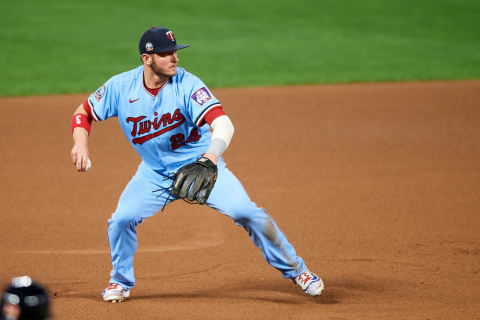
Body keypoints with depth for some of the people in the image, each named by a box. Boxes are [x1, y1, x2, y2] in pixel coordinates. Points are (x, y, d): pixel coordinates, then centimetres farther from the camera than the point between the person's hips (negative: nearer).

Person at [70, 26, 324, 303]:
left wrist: (209, 159, -56)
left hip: (203, 165, -3)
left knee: (247, 212, -16)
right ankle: (121, 281, 16)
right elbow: (84, 113, -1)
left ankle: (295, 270, 3)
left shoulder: (187, 84, -25)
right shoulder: (121, 87, -15)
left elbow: (223, 123, -37)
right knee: (121, 220, -13)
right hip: (155, 173, 3)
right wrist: (81, 143, -22)